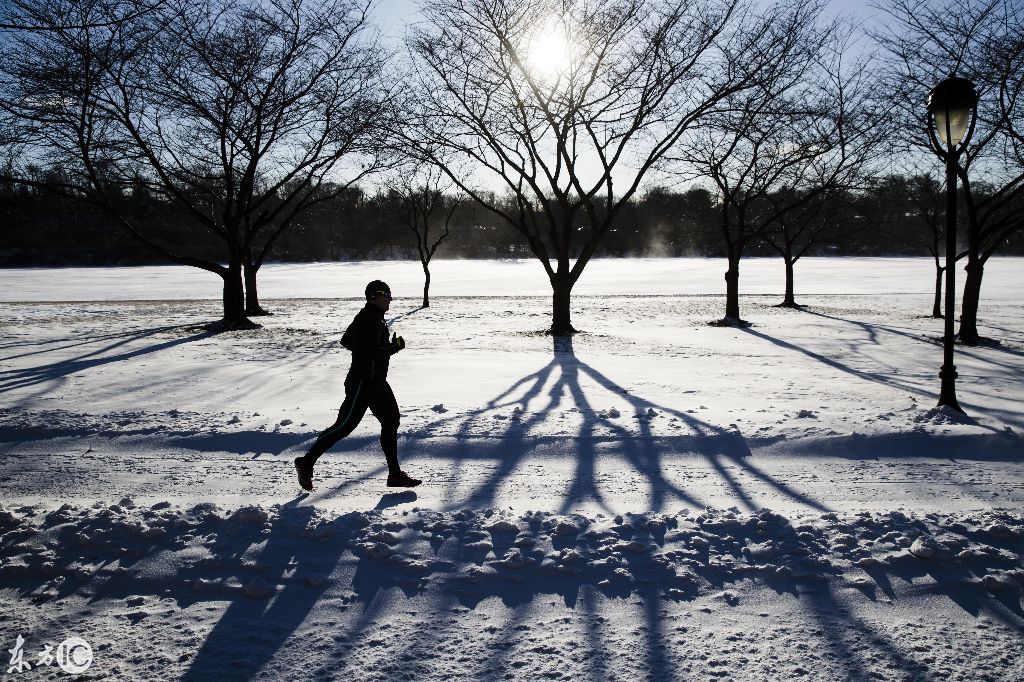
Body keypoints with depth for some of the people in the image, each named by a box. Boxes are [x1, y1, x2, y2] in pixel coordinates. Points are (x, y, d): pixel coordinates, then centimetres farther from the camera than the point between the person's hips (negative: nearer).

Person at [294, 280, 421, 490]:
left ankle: (395, 474, 13)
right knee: (344, 425, -5)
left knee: (391, 421, 9)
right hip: (364, 382, -11)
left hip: (376, 382, 11)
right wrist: (396, 346, -13)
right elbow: (373, 353, -26)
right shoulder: (372, 321, -19)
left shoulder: (364, 316, 13)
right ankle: (306, 462, 7)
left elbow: (345, 341, 20)